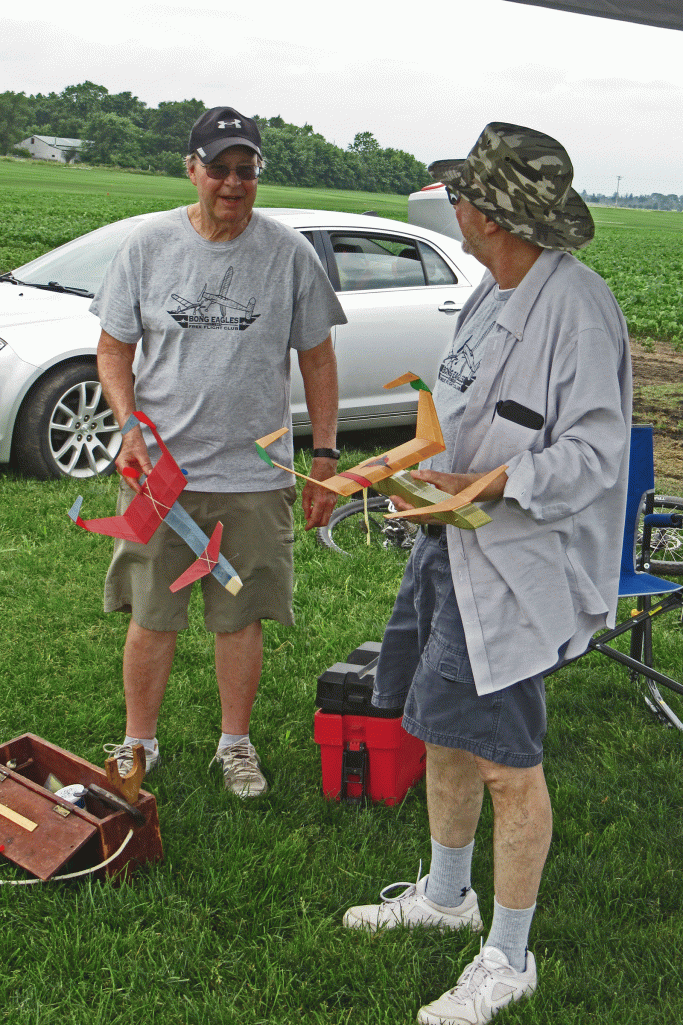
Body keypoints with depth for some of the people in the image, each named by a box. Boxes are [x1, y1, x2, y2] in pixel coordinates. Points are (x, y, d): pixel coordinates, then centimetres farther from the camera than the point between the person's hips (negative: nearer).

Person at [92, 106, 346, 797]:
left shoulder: (289, 253, 1)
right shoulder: (148, 245, 2)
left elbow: (316, 359, 6)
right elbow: (114, 346, 7)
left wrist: (325, 457, 2)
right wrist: (130, 425, -9)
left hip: (254, 475, 0)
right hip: (159, 468, 1)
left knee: (240, 616, 9)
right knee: (151, 617, 7)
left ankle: (235, 743, 28)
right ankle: (139, 744, 26)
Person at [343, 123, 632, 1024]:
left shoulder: (577, 306, -18)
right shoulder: (494, 297, 12)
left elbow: (593, 452, -22)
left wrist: (484, 488, -29)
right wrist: (424, 472, 9)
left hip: (517, 565, -9)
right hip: (455, 545, 10)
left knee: (507, 763, 0)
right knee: (444, 731, 20)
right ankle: (445, 895, 41)